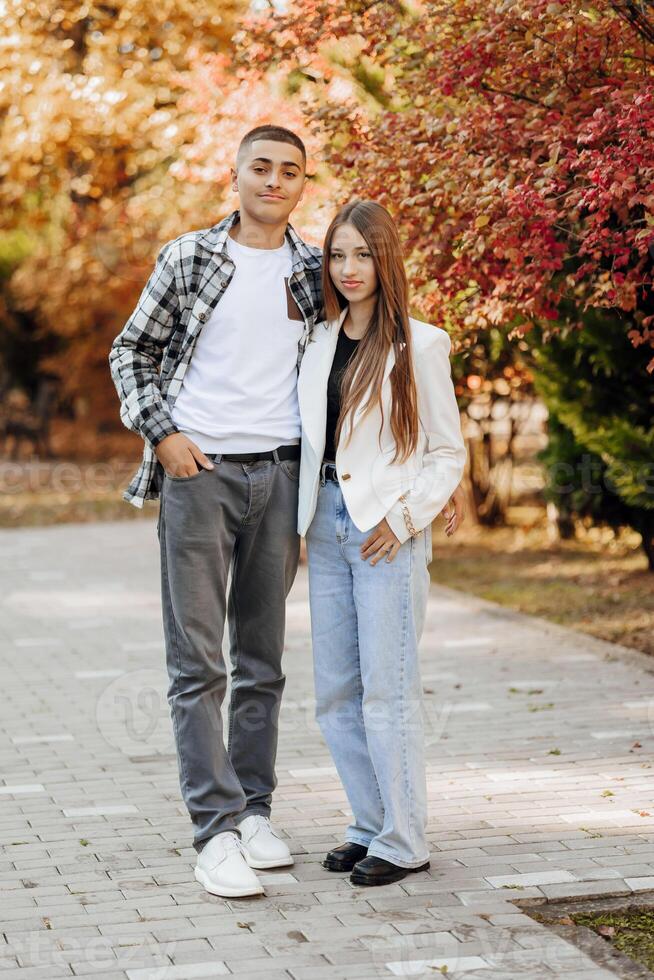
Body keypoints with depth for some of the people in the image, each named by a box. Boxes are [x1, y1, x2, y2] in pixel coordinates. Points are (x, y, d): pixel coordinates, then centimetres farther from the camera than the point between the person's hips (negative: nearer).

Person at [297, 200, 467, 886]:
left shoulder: (419, 345, -3)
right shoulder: (316, 344, 12)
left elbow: (449, 452, -1)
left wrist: (405, 517, -12)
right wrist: (300, 527, 10)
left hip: (389, 531, -6)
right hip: (327, 525, 6)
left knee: (387, 689, -6)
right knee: (335, 694, 8)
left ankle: (404, 841, 4)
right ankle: (371, 826, 20)